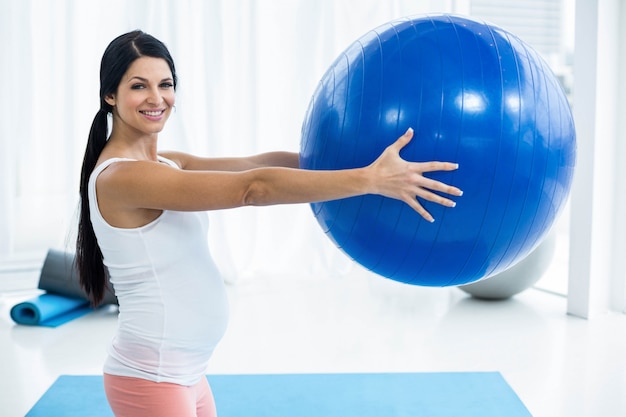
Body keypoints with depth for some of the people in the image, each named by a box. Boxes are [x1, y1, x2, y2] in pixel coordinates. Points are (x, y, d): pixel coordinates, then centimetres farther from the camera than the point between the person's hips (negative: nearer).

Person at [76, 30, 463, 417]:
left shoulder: (166, 166, 8)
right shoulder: (119, 177, -20)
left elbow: (256, 164, 0)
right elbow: (254, 187, -26)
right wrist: (371, 179, -28)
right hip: (151, 380, -8)